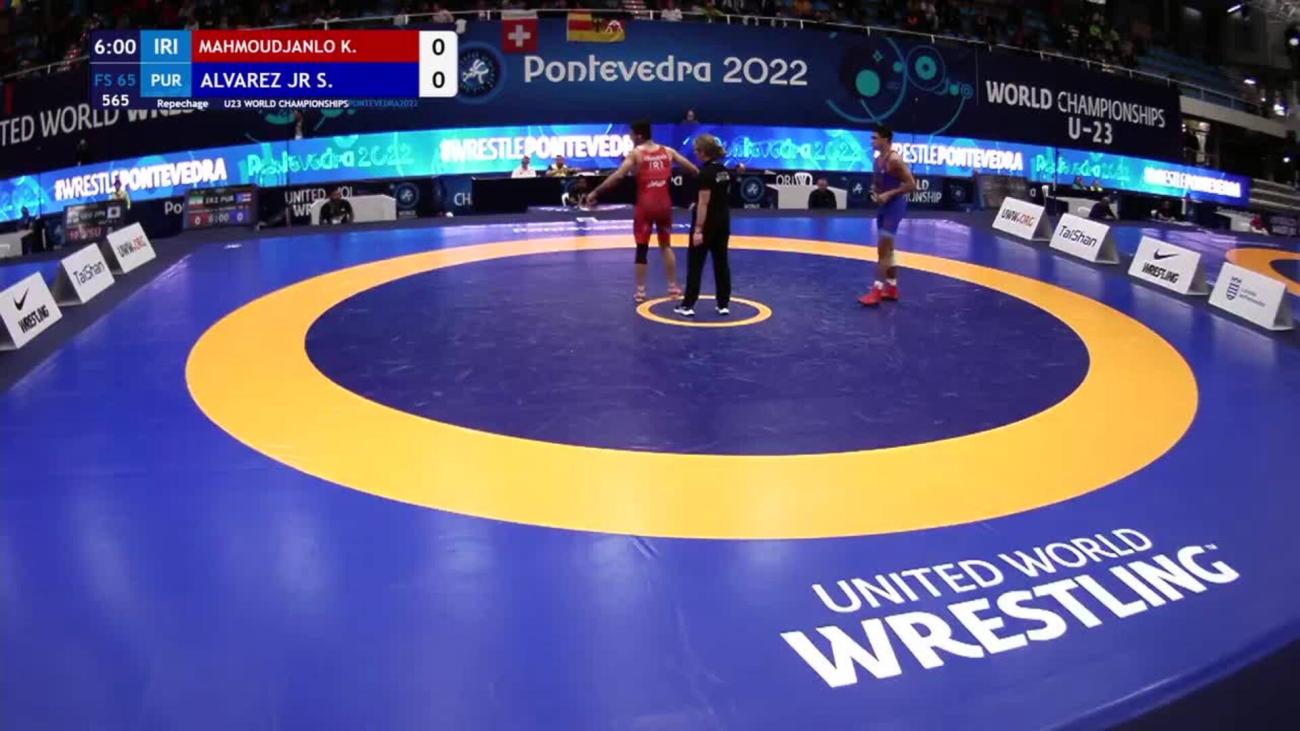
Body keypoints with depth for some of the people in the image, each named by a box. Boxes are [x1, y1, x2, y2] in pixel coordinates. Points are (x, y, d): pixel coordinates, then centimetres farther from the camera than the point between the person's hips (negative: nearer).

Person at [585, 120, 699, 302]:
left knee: (642, 249, 6)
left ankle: (640, 291, 6)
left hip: (645, 205, -3)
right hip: (664, 204, 3)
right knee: (666, 245, 19)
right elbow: (693, 169, 11)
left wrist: (595, 192, -12)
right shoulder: (668, 151, 8)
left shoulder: (636, 153, -3)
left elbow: (618, 176, -14)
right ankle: (673, 287, 21)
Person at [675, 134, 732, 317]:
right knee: (721, 262, 10)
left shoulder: (706, 172, -18)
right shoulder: (725, 171, 7)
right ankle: (724, 304, 12)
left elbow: (704, 202, -21)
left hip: (707, 223, -8)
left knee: (695, 264, 1)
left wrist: (698, 229, -20)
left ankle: (688, 305, 4)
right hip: (723, 222, 8)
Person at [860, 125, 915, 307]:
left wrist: (888, 194, -24)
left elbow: (911, 185, -21)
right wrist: (874, 192, 2)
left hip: (895, 206, -10)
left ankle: (877, 291, -9)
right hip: (884, 206, 10)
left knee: (882, 249, -11)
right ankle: (892, 288, 23)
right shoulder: (877, 160, 9)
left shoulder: (894, 160, -19)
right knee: (887, 249, 14)